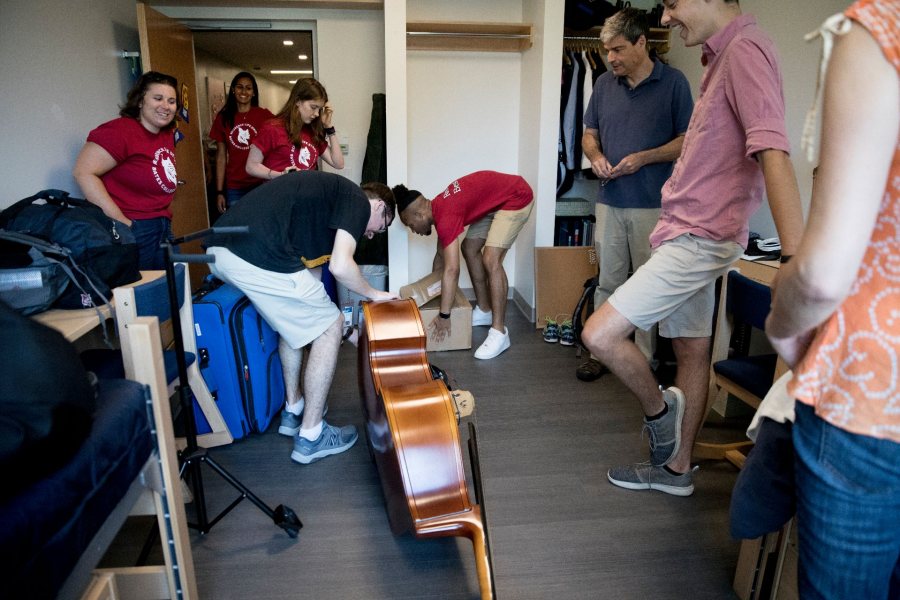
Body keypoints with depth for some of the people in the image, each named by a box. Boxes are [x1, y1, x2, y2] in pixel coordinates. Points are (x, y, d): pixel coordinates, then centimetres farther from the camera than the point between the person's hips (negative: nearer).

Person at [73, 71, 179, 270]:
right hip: (131, 232, -8)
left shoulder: (167, 135, 11)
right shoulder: (121, 131, -13)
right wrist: (122, 223, -24)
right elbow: (83, 173, -19)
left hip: (163, 230, 8)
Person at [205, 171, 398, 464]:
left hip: (219, 249, 10)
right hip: (259, 256, -10)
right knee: (329, 327, 7)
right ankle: (310, 437, 15)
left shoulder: (330, 188, 30)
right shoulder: (358, 202, 4)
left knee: (295, 320, 29)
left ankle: (293, 411, 38)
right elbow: (340, 267, -10)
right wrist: (373, 294, 12)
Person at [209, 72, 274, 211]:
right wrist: (219, 191, 3)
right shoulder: (223, 118, 6)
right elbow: (221, 157, 7)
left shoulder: (264, 115, -1)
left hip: (261, 184, -2)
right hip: (234, 188, 2)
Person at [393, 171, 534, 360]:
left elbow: (451, 270, -31)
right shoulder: (438, 209, 3)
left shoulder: (446, 216, -26)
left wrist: (443, 316, -26)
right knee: (469, 248, 13)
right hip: (496, 200, 10)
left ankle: (499, 333, -13)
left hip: (517, 197, -10)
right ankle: (484, 310, 24)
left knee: (491, 260, -18)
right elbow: (441, 254, 19)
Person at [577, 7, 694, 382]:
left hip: (652, 206, -3)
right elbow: (589, 134, 15)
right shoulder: (604, 84, 8)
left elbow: (688, 140, -4)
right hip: (609, 202, 4)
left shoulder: (673, 82, -4)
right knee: (608, 282, 10)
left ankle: (645, 359, 17)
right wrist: (595, 156, -7)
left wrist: (643, 158, -17)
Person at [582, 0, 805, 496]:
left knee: (599, 333, -13)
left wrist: (796, 258, -36)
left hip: (701, 237, -10)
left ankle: (659, 408, 14)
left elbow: (773, 153, -29)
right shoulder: (721, 55, 15)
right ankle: (677, 469, 29)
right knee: (691, 352, 15)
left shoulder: (745, 50, -15)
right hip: (690, 234, 10)